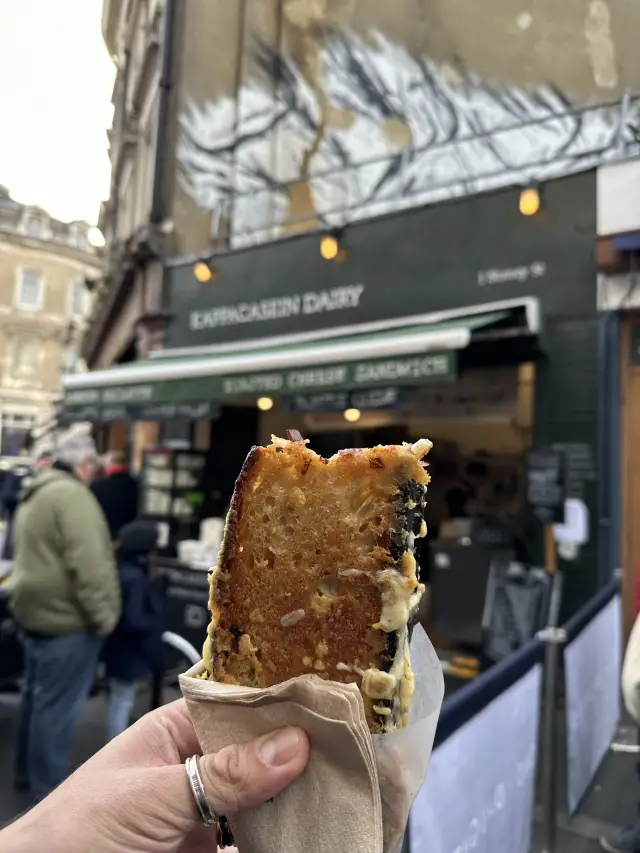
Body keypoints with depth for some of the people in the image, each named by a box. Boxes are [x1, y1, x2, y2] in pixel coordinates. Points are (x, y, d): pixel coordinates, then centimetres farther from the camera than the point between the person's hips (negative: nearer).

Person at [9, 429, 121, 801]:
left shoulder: (37, 492, 13)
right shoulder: (72, 494, -20)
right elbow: (87, 562, -26)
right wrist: (103, 614, -20)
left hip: (36, 608, 11)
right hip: (65, 616, -11)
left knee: (38, 693, 22)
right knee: (58, 703, 1)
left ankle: (28, 770, 36)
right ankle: (50, 788, 13)